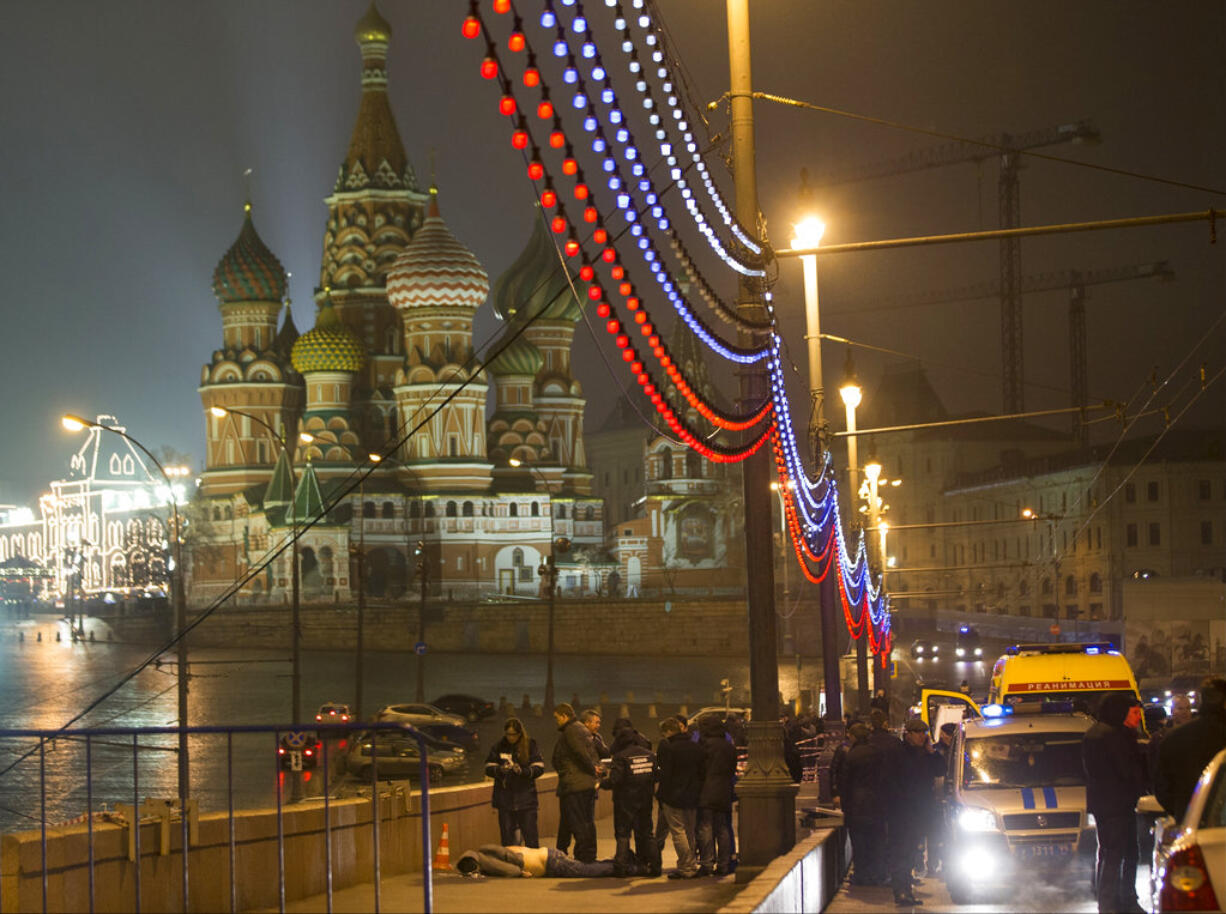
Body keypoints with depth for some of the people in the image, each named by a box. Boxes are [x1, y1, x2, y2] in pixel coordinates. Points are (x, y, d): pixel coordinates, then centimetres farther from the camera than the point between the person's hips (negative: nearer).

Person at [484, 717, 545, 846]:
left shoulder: (530, 745, 0)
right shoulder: (498, 747, 4)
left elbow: (539, 768, -3)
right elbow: (488, 768, 4)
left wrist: (523, 771, -20)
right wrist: (500, 769, -17)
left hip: (526, 797, -2)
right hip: (505, 798, 2)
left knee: (530, 836, -1)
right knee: (507, 836, 6)